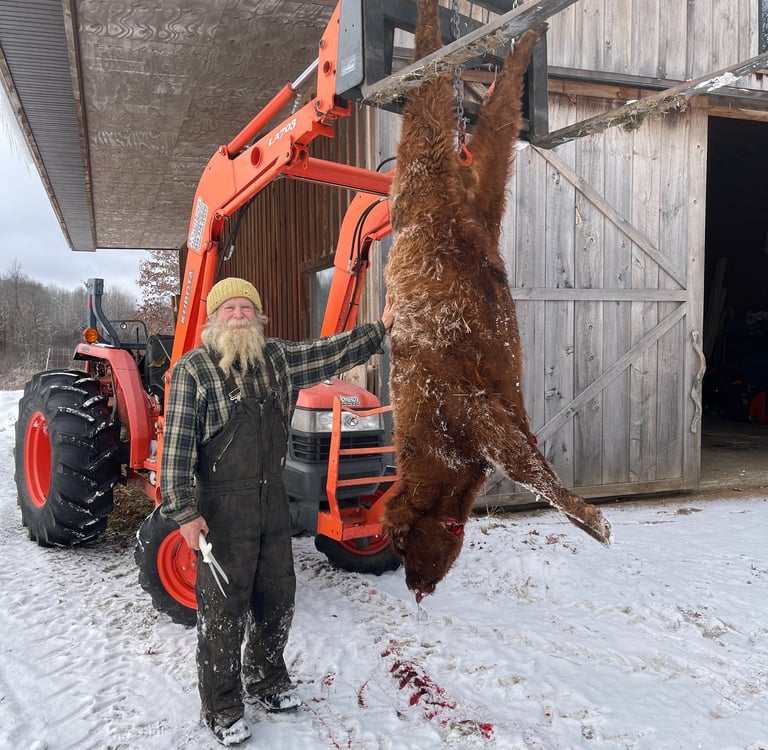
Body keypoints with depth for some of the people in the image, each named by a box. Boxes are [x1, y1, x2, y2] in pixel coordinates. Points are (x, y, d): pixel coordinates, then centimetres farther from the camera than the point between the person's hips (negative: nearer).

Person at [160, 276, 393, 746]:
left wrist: (380, 328, 6)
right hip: (222, 504, -5)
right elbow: (178, 443, -12)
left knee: (277, 596, 17)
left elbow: (331, 354, 13)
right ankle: (222, 707, 21)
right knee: (224, 606, 3)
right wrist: (184, 510, -16)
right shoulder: (193, 369, -9)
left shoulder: (280, 359, 7)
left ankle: (266, 680, 39)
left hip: (272, 498, 6)